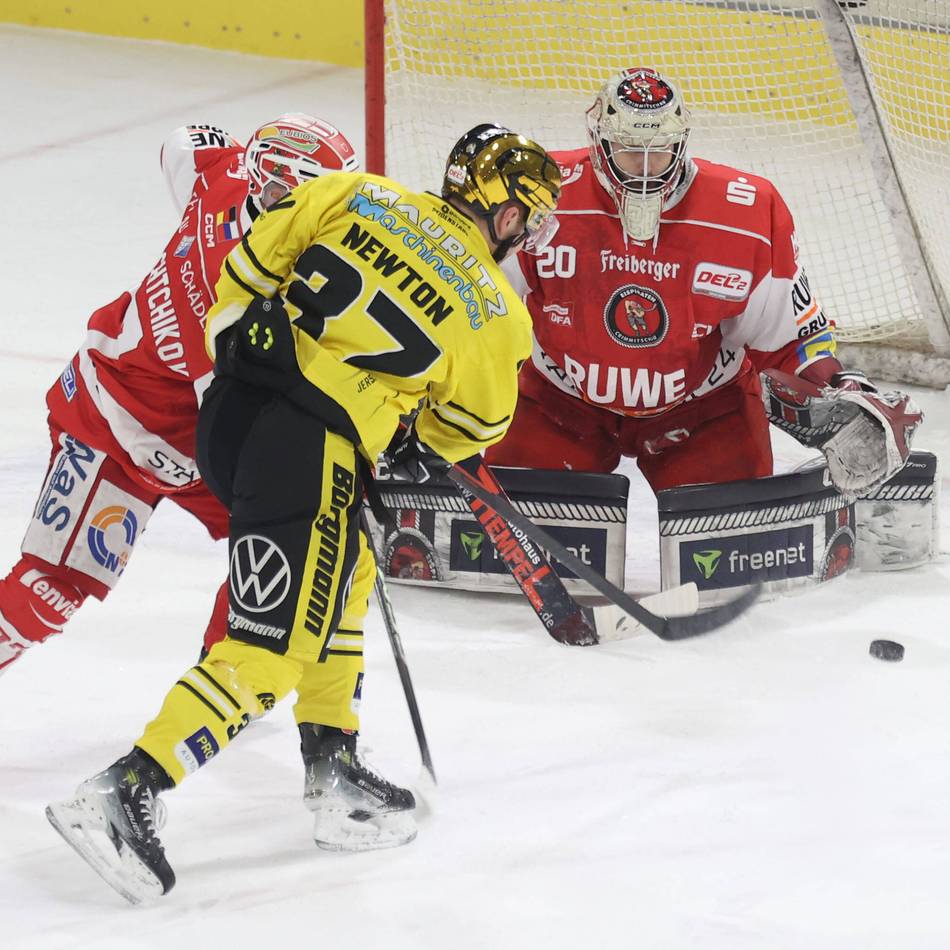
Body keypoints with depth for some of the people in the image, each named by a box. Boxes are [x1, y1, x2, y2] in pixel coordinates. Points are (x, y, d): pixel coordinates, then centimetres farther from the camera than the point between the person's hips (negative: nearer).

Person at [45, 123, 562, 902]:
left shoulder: (361, 194, 9)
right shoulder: (495, 312, 1)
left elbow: (252, 259, 10)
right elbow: (476, 421, 14)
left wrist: (236, 337, 23)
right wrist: (418, 452, 32)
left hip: (229, 409, 7)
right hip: (308, 455, -7)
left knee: (343, 577, 26)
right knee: (272, 648, -4)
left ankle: (332, 772, 27)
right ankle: (126, 794, -15)